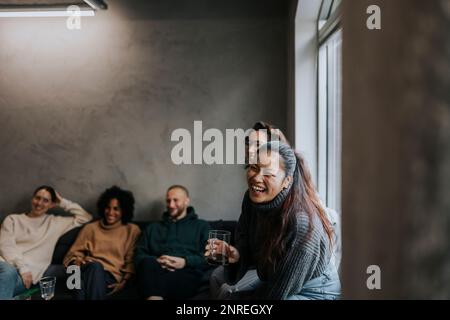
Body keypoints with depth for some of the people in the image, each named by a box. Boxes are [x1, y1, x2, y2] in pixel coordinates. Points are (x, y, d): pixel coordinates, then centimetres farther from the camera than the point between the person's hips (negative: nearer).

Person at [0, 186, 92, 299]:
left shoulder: (55, 222, 20)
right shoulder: (12, 219, 19)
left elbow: (86, 217, 19)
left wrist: (63, 203, 19)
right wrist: (22, 267, -12)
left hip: (28, 270, 0)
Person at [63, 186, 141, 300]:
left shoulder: (132, 230, 17)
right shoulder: (91, 228, 22)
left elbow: (131, 260, 9)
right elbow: (74, 253, 18)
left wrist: (124, 282, -7)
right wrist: (77, 262, -7)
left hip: (111, 275, -1)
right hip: (88, 270, 1)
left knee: (96, 269, -37)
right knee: (95, 266, -37)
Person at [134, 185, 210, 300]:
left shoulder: (202, 226, 25)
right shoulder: (152, 228, 33)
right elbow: (139, 256, 19)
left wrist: (185, 262, -11)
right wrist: (156, 261, -4)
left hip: (186, 273, -3)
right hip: (156, 270, 3)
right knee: (148, 263, -38)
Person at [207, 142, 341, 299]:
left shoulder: (303, 223, -31)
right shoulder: (251, 200, -10)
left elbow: (277, 293, -23)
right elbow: (250, 254, 2)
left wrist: (233, 297, -13)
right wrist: (236, 256, -19)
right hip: (270, 284, 6)